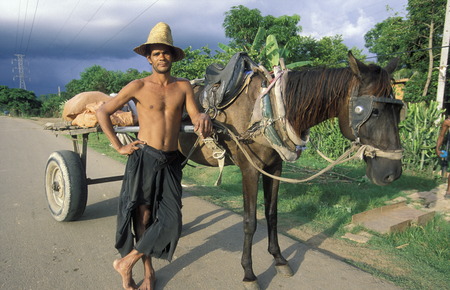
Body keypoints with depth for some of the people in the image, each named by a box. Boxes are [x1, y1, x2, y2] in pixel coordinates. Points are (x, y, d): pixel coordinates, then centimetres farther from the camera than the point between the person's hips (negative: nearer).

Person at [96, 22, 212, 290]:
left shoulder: (183, 86, 6)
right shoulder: (138, 87, -1)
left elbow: (196, 116, 0)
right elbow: (103, 112, 4)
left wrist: (204, 119, -25)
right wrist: (118, 146, 0)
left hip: (171, 162, 3)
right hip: (144, 158, -2)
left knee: (171, 220, -3)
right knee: (143, 217, 6)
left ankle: (127, 262, 18)